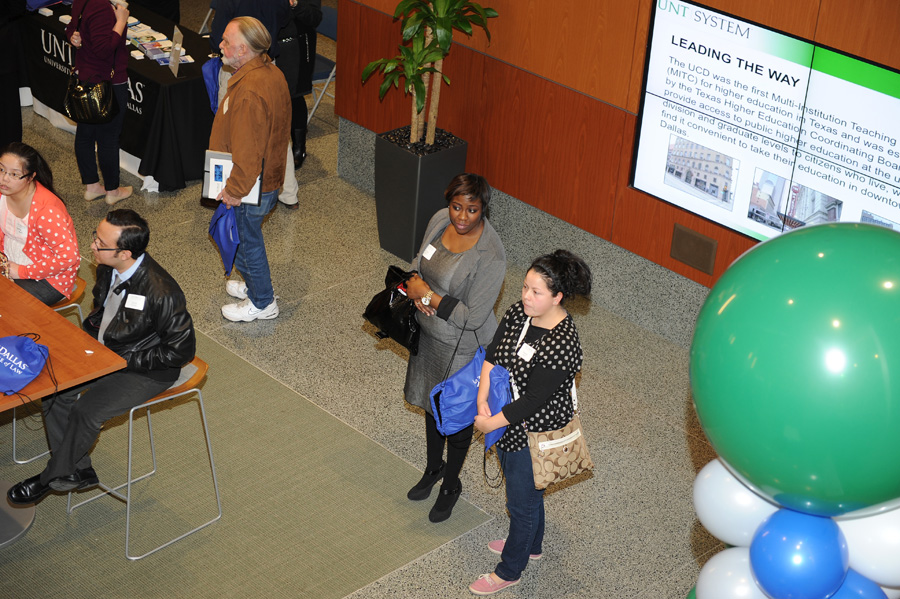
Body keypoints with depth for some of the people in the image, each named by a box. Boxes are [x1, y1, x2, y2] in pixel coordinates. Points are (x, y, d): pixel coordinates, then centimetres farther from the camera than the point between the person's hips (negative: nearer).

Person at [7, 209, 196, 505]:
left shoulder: (161, 292, -33)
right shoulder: (108, 268, -8)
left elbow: (181, 350, -22)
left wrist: (124, 361, -19)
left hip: (146, 369, -8)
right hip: (105, 350, 8)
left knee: (86, 411, -19)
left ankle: (55, 477, 7)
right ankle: (79, 470, 11)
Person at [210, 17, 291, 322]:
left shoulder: (249, 93, -33)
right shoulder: (271, 72, 0)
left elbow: (248, 151, -32)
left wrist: (235, 190, -20)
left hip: (252, 186, -10)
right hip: (269, 176, 10)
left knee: (247, 240, 10)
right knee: (247, 236, 27)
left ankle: (262, 303, 26)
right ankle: (255, 284, 45)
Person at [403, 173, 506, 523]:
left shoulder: (491, 256, -31)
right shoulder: (440, 220, -10)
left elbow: (473, 317, -27)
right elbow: (420, 264, 6)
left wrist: (430, 297, -23)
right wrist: (417, 292, -14)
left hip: (463, 347, -6)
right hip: (428, 332, 7)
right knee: (432, 404, 26)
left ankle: (451, 485, 40)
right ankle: (434, 467, 52)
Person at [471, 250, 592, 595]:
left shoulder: (561, 344, -32)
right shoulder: (519, 313, -9)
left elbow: (534, 400, -29)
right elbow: (491, 356, -4)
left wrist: (491, 423, -20)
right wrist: (483, 402, -17)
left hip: (536, 434, -8)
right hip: (510, 424, 8)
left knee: (522, 500, 13)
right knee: (525, 490, 29)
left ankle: (510, 571, 34)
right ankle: (531, 544, 54)